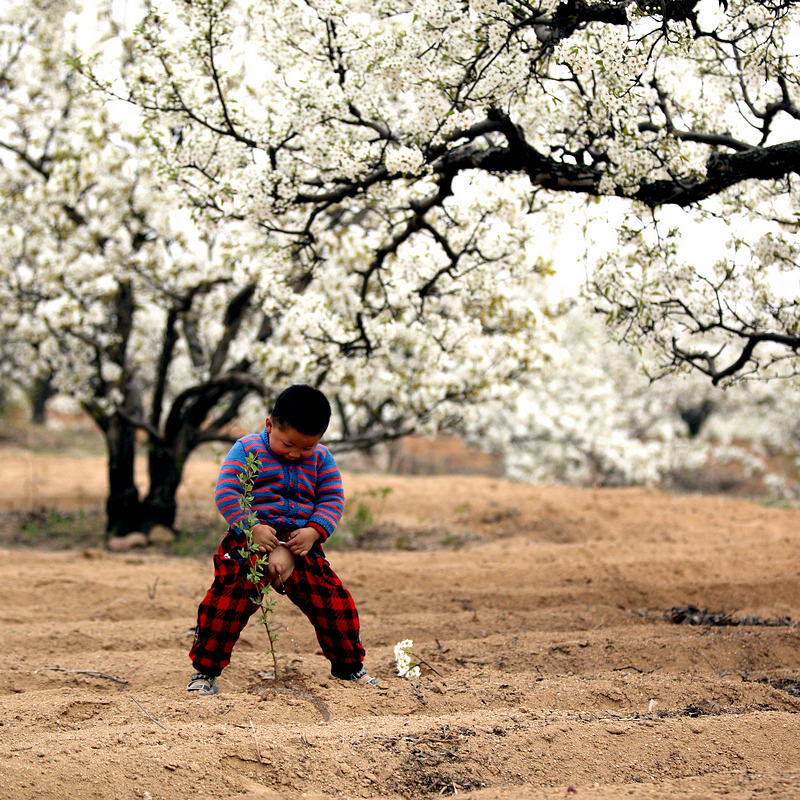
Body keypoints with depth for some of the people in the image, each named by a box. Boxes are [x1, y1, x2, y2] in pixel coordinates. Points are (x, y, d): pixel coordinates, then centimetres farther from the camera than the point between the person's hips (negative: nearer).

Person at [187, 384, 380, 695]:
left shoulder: (321, 459, 8)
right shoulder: (247, 450, -4)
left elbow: (332, 499, 5)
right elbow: (226, 491, -11)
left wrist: (314, 531, -14)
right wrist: (251, 527, -22)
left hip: (300, 544, 3)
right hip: (250, 540, -3)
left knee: (334, 602, 0)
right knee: (226, 601, -17)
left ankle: (348, 666, 21)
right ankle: (204, 670, -2)